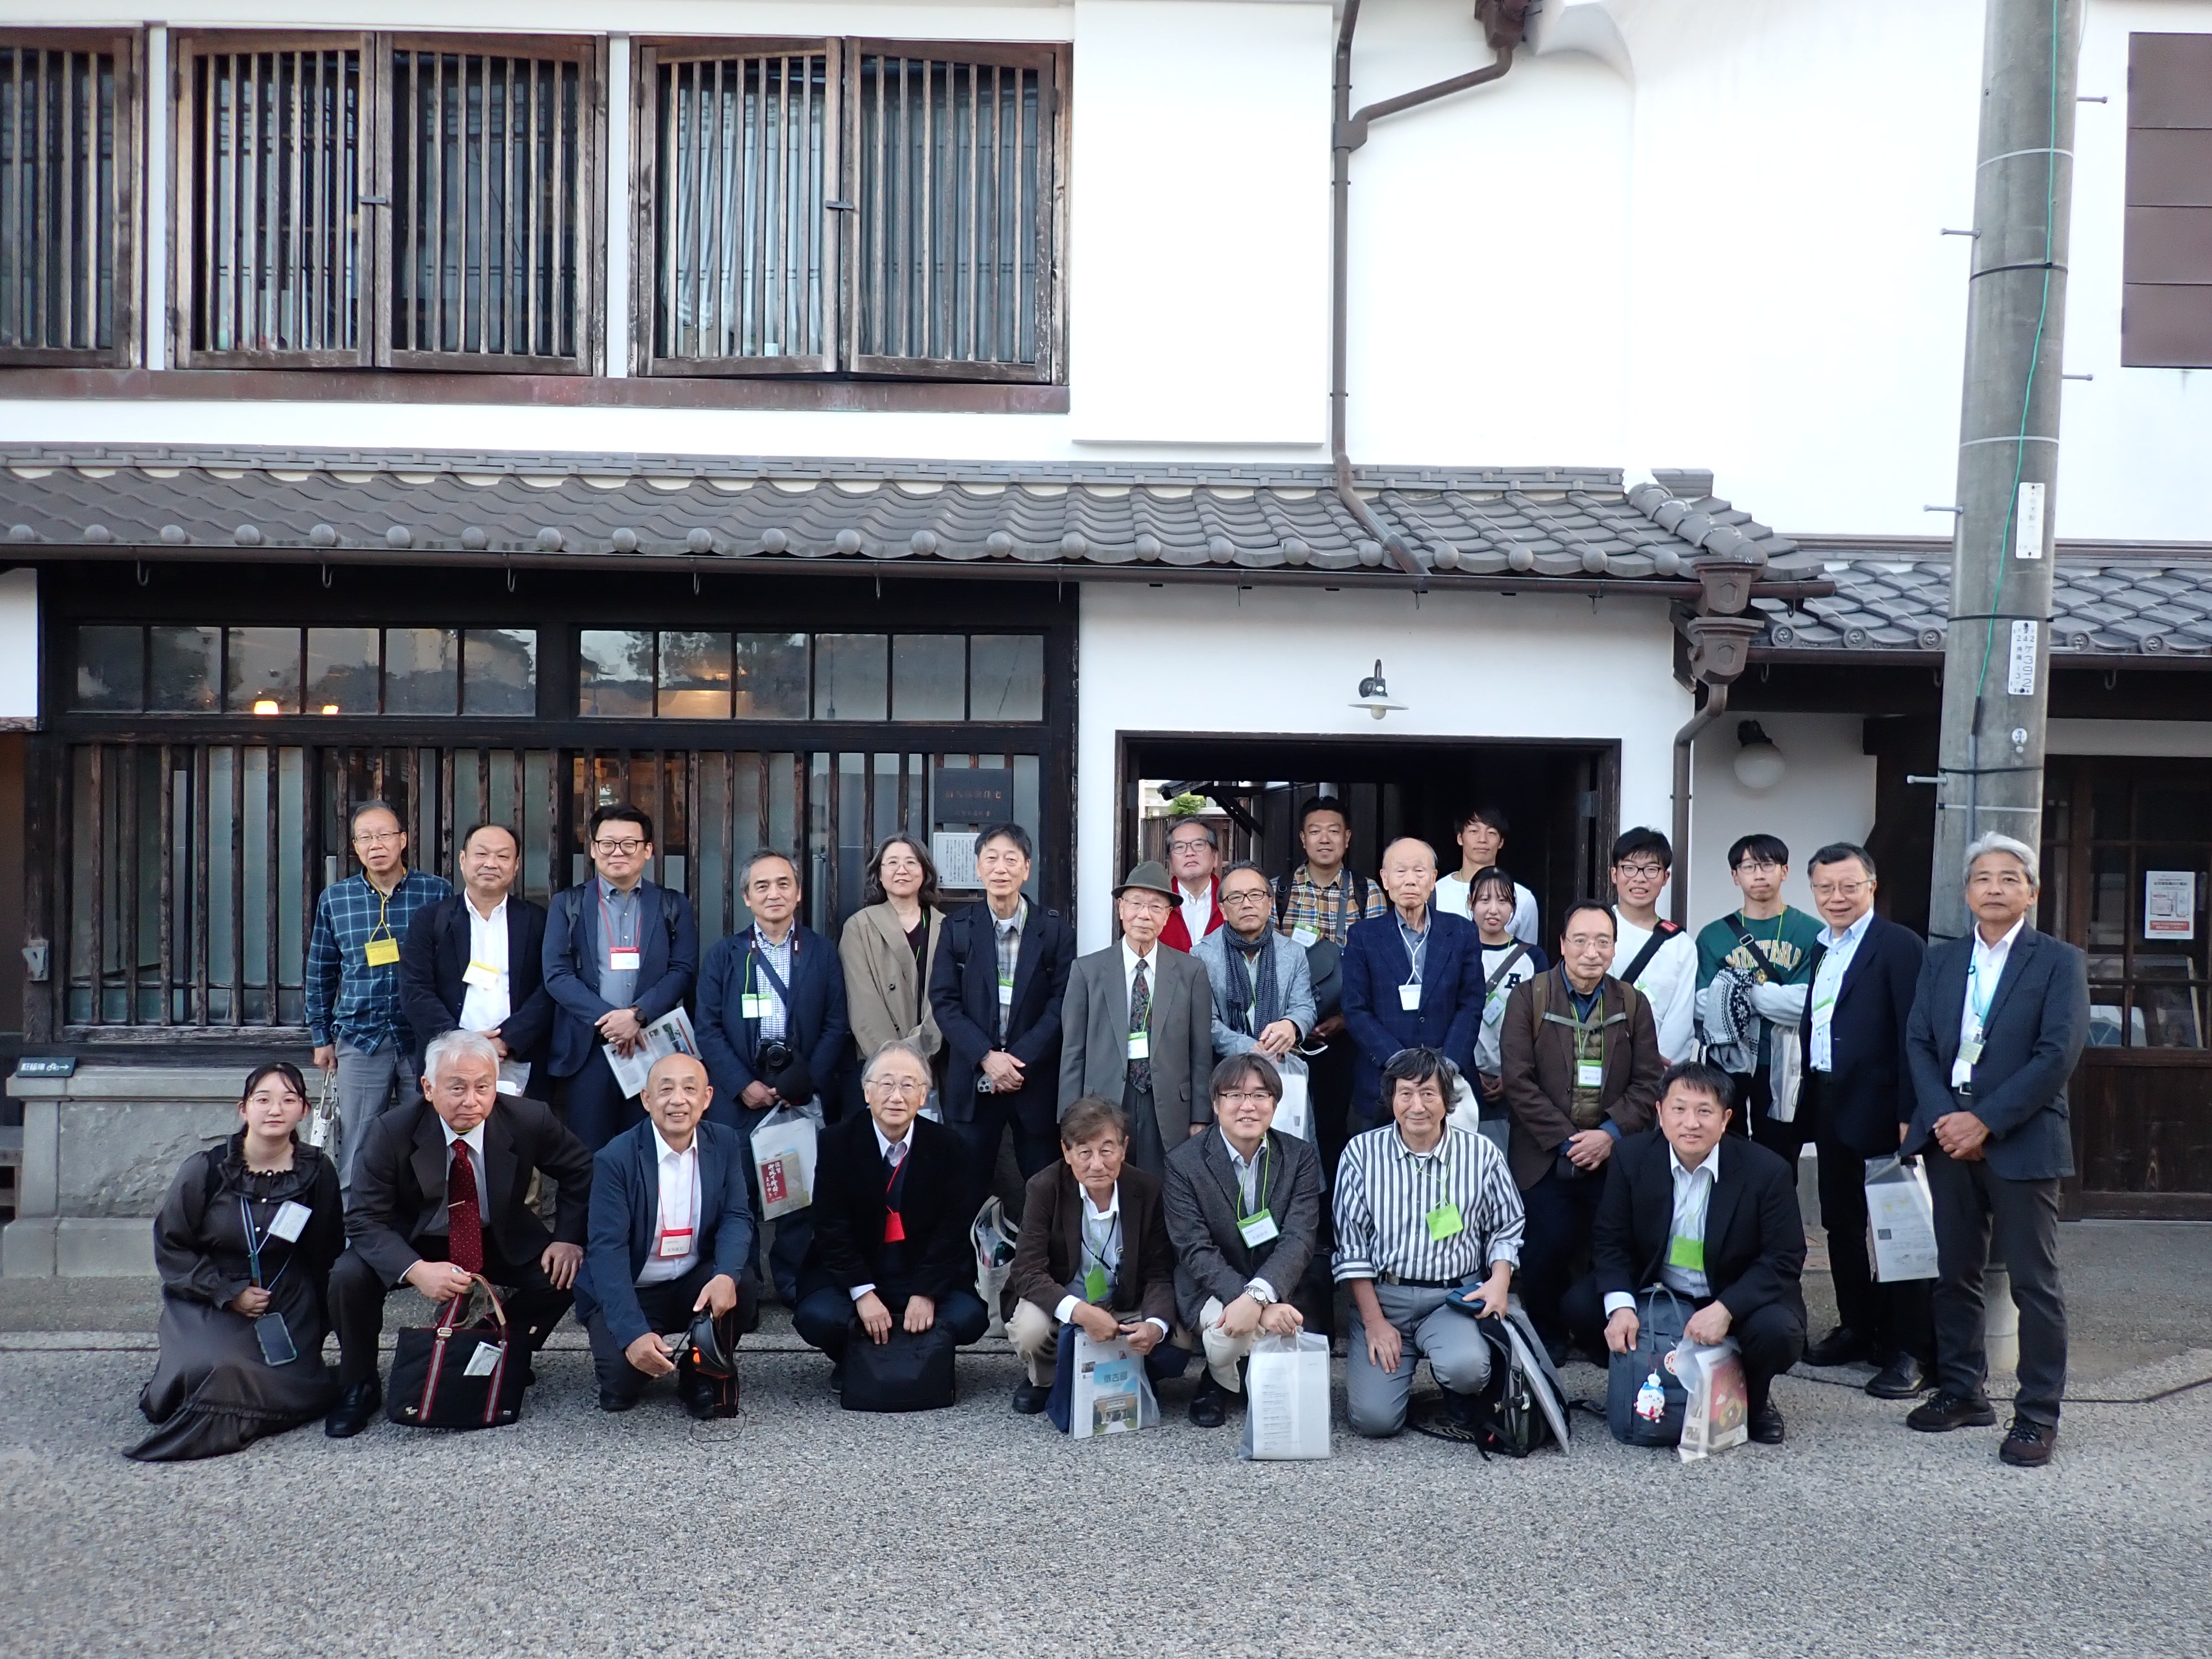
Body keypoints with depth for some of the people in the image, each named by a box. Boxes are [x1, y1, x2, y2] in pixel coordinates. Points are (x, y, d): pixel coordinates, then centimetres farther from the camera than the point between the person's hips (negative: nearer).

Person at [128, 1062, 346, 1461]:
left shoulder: (317, 1173, 0)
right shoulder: (206, 1169, -5)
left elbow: (326, 1256, 7)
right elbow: (170, 1245, -2)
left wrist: (315, 1319, -2)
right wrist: (229, 1293, -11)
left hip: (286, 1306, 1)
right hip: (207, 1303, -1)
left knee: (291, 1390, -21)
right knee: (214, 1371, -27)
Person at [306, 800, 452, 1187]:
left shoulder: (436, 892, 0)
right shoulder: (334, 899, 6)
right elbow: (320, 974, 13)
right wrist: (321, 1038, 12)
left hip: (424, 1038, -1)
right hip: (360, 1039, 1)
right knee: (356, 1153, 4)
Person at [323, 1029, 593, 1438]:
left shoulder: (528, 1120, -19)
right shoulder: (391, 1133, -23)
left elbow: (579, 1172, -2)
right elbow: (364, 1220, -24)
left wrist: (569, 1238, -15)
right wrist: (416, 1270, -40)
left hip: (501, 1242, 1)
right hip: (414, 1245, -1)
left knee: (564, 1274, -22)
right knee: (349, 1277, -27)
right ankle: (358, 1387, 1)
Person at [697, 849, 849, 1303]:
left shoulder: (822, 952, 8)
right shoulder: (724, 954, 8)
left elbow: (837, 1025, 4)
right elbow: (708, 1028, 2)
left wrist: (807, 1081, -8)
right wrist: (742, 1085, -8)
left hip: (805, 1095, 0)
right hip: (740, 1094, 0)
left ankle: (794, 1286, 13)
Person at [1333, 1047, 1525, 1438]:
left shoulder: (1481, 1153, 1)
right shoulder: (1362, 1152, -1)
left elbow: (1506, 1229, 14)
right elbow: (1351, 1245, 0)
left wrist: (1500, 1279, -5)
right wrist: (1373, 1320, -5)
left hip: (1455, 1298, 0)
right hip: (1382, 1295, 0)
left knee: (1466, 1367, -32)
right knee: (1374, 1418, -16)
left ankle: (1460, 1394, 7)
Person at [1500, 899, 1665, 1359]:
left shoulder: (1633, 1004, 9)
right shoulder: (1527, 999, 0)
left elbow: (1648, 1083, 5)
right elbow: (1519, 1082, -6)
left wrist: (1610, 1133, -10)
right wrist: (1566, 1139, -11)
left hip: (1612, 1157, 2)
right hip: (1545, 1157, -2)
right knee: (1546, 1248, -10)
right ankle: (1546, 1336, 14)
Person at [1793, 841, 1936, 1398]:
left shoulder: (1899, 945, -10)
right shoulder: (1821, 950, 15)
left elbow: (1913, 1034, -16)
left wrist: (1909, 1115, -21)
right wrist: (1806, 1102, 9)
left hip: (1878, 1108, -8)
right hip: (1828, 1104, 8)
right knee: (1841, 1222, 16)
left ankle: (1911, 1351, 5)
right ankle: (1858, 1329, 28)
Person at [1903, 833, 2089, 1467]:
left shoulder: (2059, 962, -1)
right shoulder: (1941, 960, 13)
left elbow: (2057, 1054, -11)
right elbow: (1918, 1043, 6)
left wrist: (1985, 1121, -15)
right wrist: (1942, 1118, -9)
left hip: (2021, 1141, -4)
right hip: (1950, 1133, 4)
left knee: (2034, 1283, 0)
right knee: (1955, 1273, 12)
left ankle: (2038, 1415, 7)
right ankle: (1961, 1391, 23)